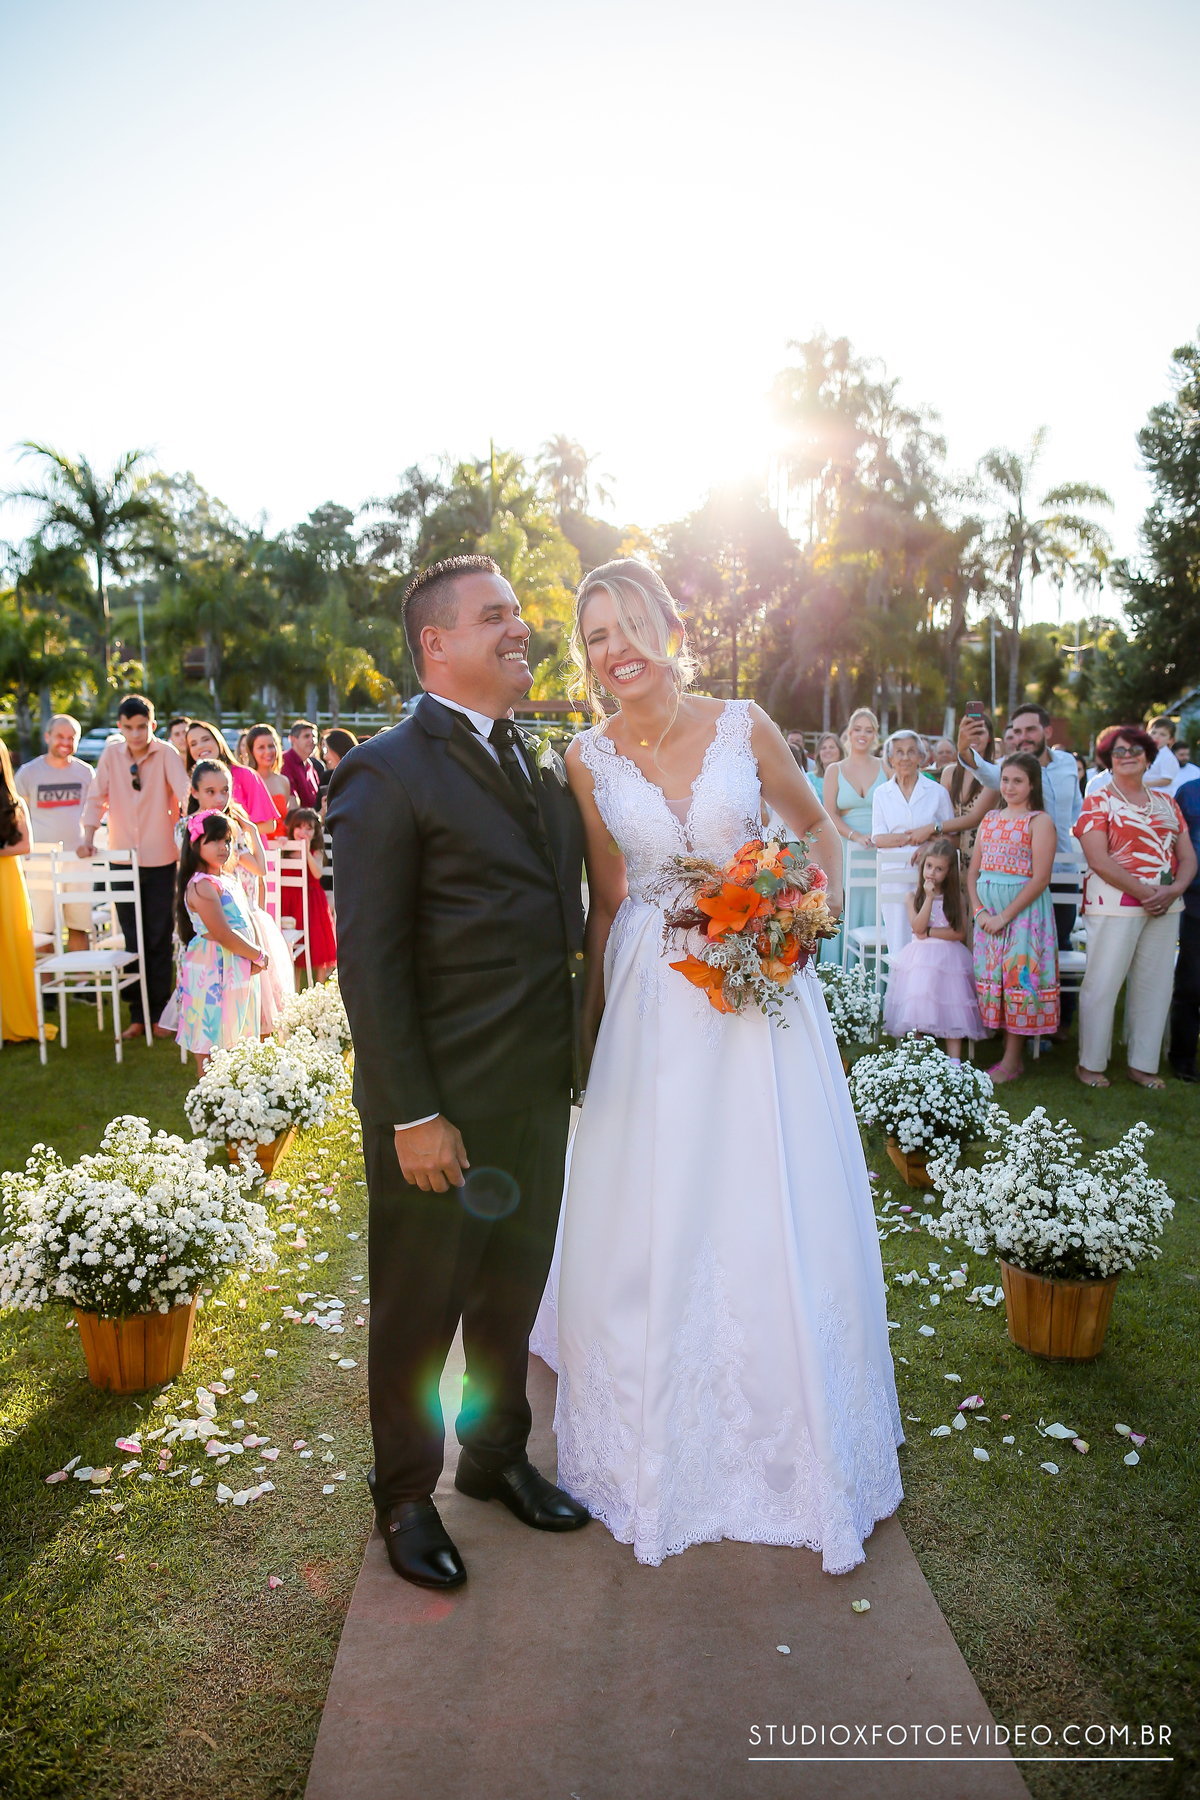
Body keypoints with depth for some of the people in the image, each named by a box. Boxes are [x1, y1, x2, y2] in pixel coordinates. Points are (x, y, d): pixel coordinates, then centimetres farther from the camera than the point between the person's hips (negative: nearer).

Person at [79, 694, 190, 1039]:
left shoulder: (166, 754, -8)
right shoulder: (111, 754, 0)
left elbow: (184, 791, -18)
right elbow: (97, 798, 3)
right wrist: (88, 837, -6)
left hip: (160, 859, -2)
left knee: (159, 939, 3)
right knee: (132, 939, 8)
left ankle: (159, 1014, 14)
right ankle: (137, 1015, 16)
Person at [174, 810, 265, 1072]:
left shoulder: (228, 880, 14)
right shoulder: (201, 886, -16)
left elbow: (245, 923, 18)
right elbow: (223, 935, -21)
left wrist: (255, 957, 0)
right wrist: (259, 956, -11)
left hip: (238, 970, 9)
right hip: (212, 974, -9)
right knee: (211, 1047, -4)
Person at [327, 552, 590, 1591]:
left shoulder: (540, 766, 11)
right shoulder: (388, 773, -13)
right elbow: (368, 961, -17)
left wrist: (570, 1065, 9)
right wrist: (413, 1115, -19)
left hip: (540, 1095, 7)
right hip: (442, 1109, -7)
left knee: (513, 1294, 22)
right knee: (420, 1310, 13)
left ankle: (498, 1455, 45)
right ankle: (406, 1496, 36)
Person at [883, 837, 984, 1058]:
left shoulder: (956, 897, 6)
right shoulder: (912, 897, 5)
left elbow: (960, 933, -5)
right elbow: (918, 928, -11)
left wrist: (929, 932, -11)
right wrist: (929, 897, -15)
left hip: (949, 959, 0)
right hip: (920, 959, 0)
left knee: (952, 1011, -7)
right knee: (918, 1010, -11)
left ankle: (954, 1061, -6)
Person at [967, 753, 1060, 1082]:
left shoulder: (1040, 821, -6)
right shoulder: (990, 819, 13)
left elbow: (1040, 878, -14)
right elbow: (973, 870, 12)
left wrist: (1005, 916, -16)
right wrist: (979, 910, -3)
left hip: (1024, 910, -6)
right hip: (988, 911, 6)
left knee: (1018, 976, -5)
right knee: (993, 975, 7)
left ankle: (1012, 1061, 2)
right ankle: (1010, 1053, 17)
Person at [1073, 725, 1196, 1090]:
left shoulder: (1166, 803, 15)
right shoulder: (1098, 801, 0)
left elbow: (1188, 857, 11)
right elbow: (1098, 860, -11)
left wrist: (1173, 890, -9)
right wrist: (1143, 891, -16)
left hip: (1165, 906, 5)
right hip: (1114, 903, -5)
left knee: (1154, 985, 7)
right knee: (1102, 982, -3)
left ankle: (1143, 1064, 18)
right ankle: (1090, 1063, 9)